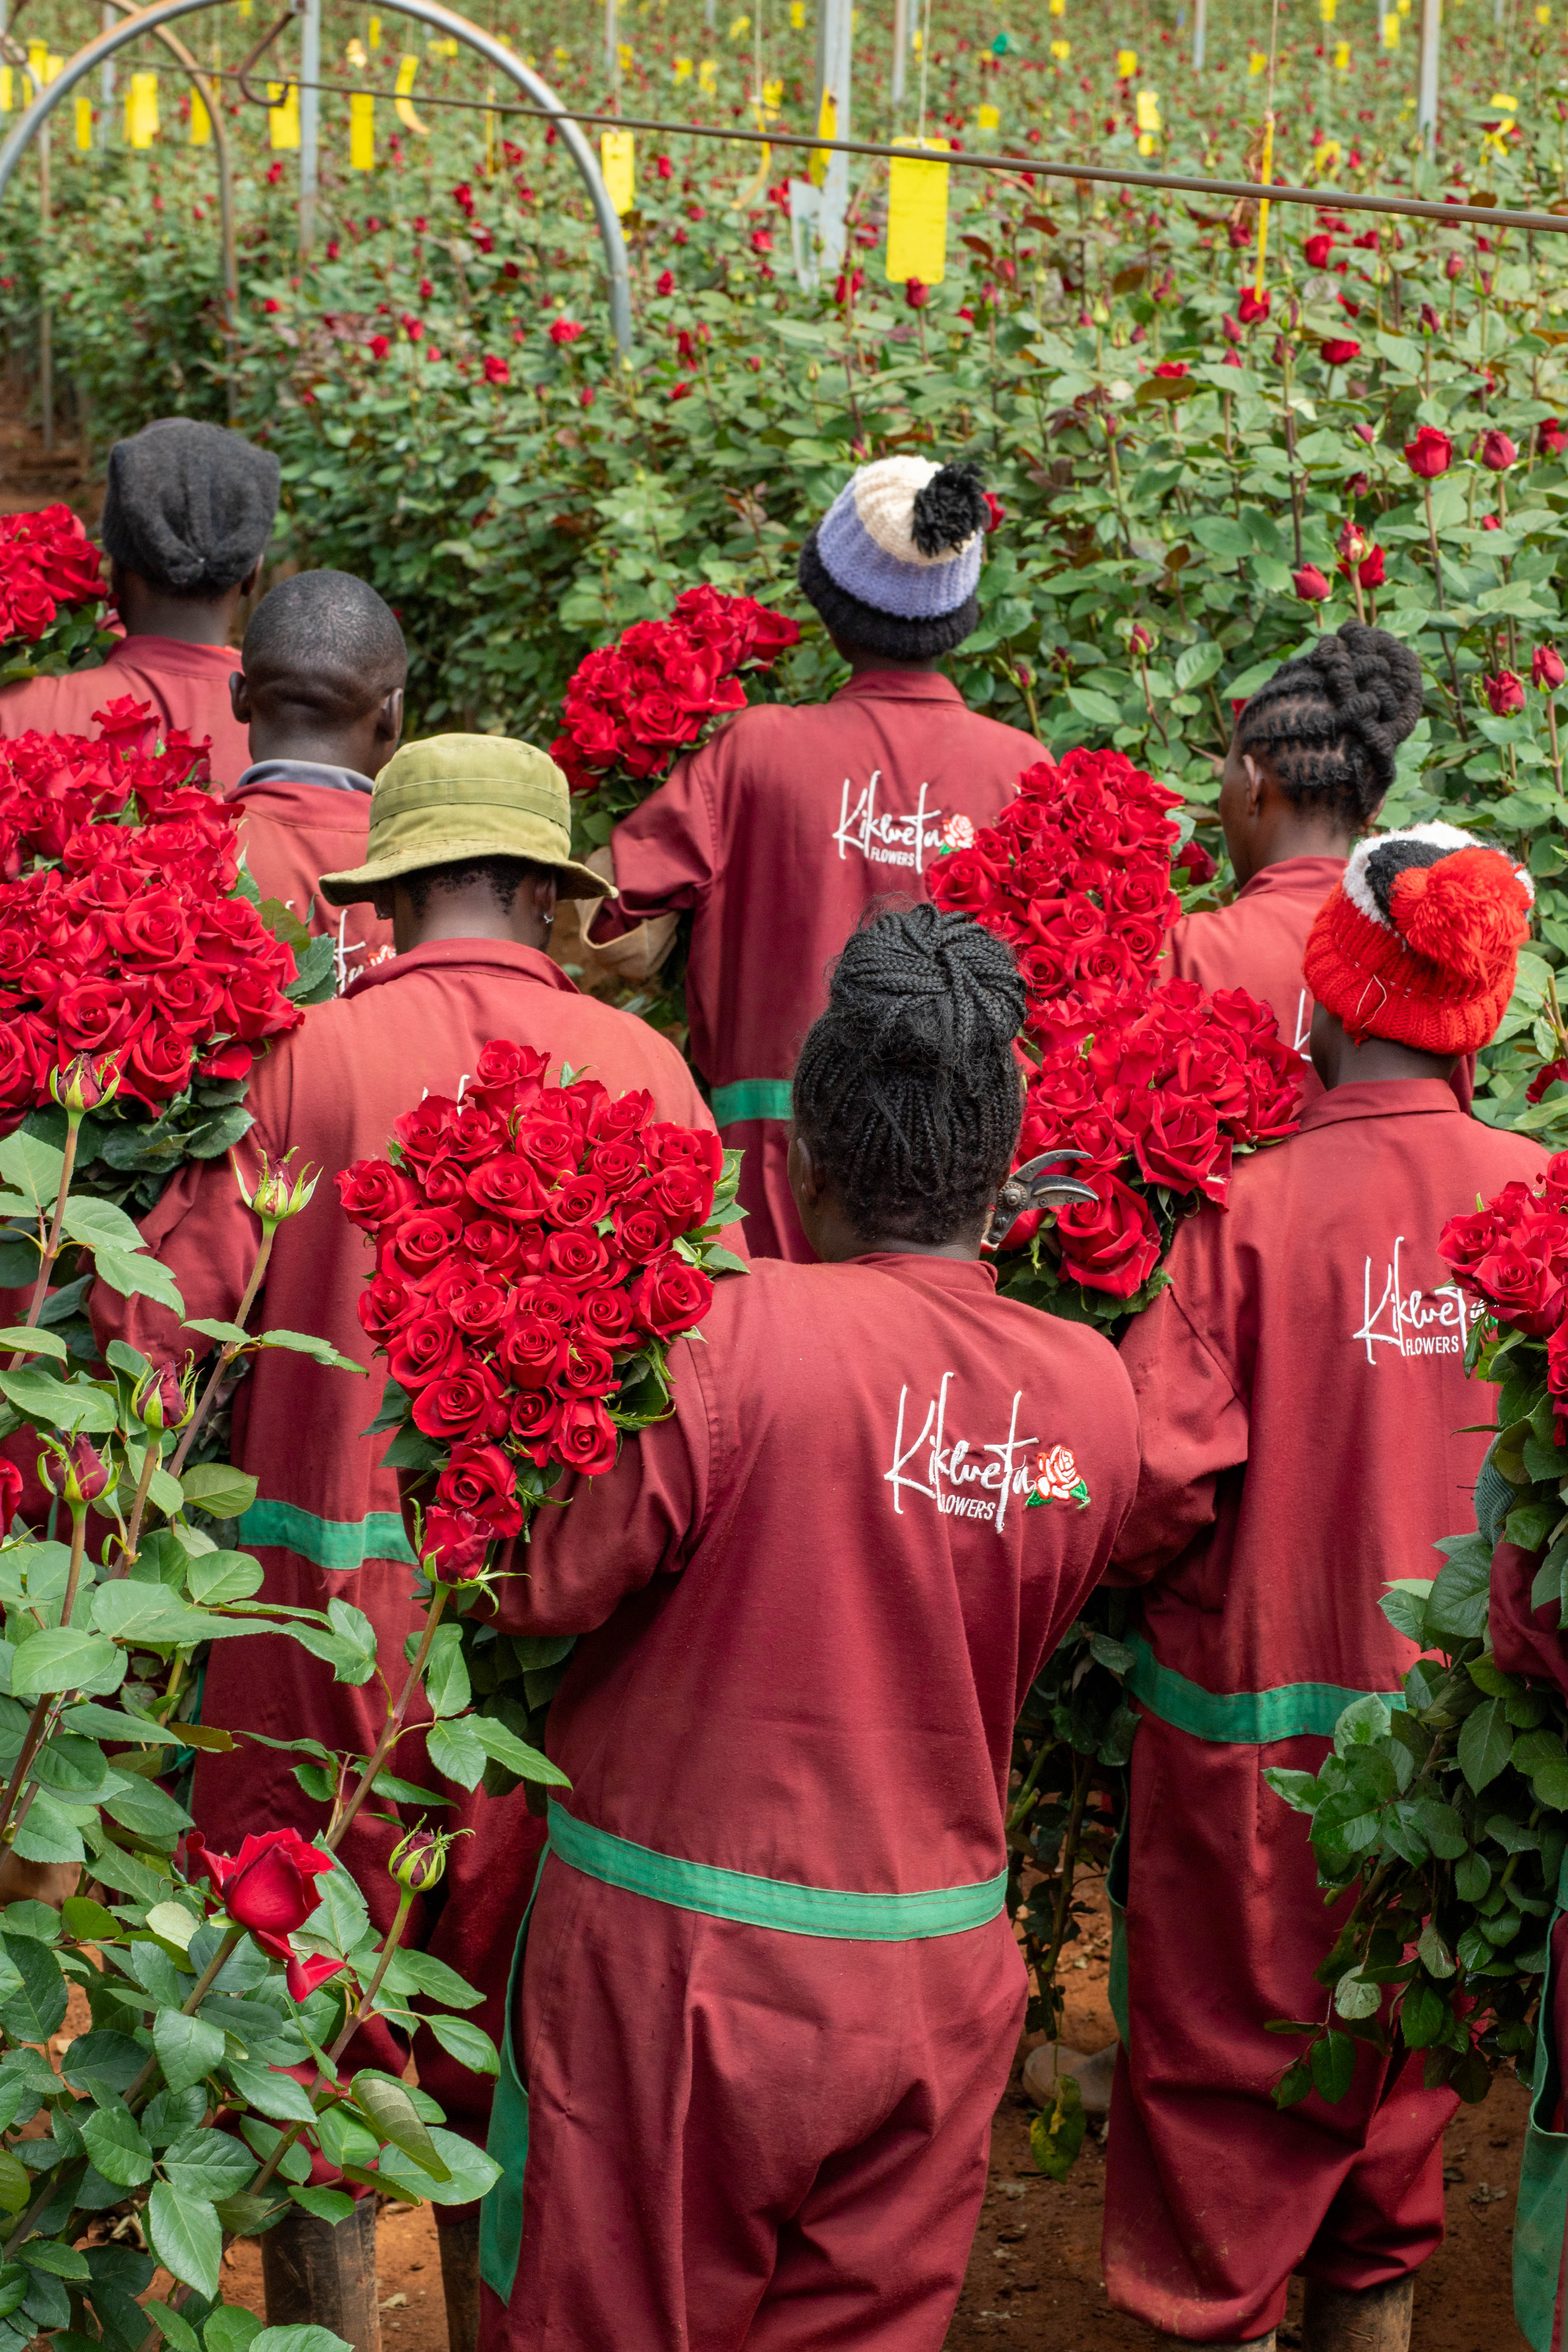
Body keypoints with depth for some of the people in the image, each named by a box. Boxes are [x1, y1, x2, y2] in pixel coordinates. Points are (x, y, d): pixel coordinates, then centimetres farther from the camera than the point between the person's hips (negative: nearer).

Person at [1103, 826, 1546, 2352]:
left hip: (1259, 1721, -3)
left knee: (1225, 2055, 12)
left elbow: (1160, 1480, -18)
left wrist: (1140, 1572, 3)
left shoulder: (1254, 1212, -17)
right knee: (1409, 2050, 21)